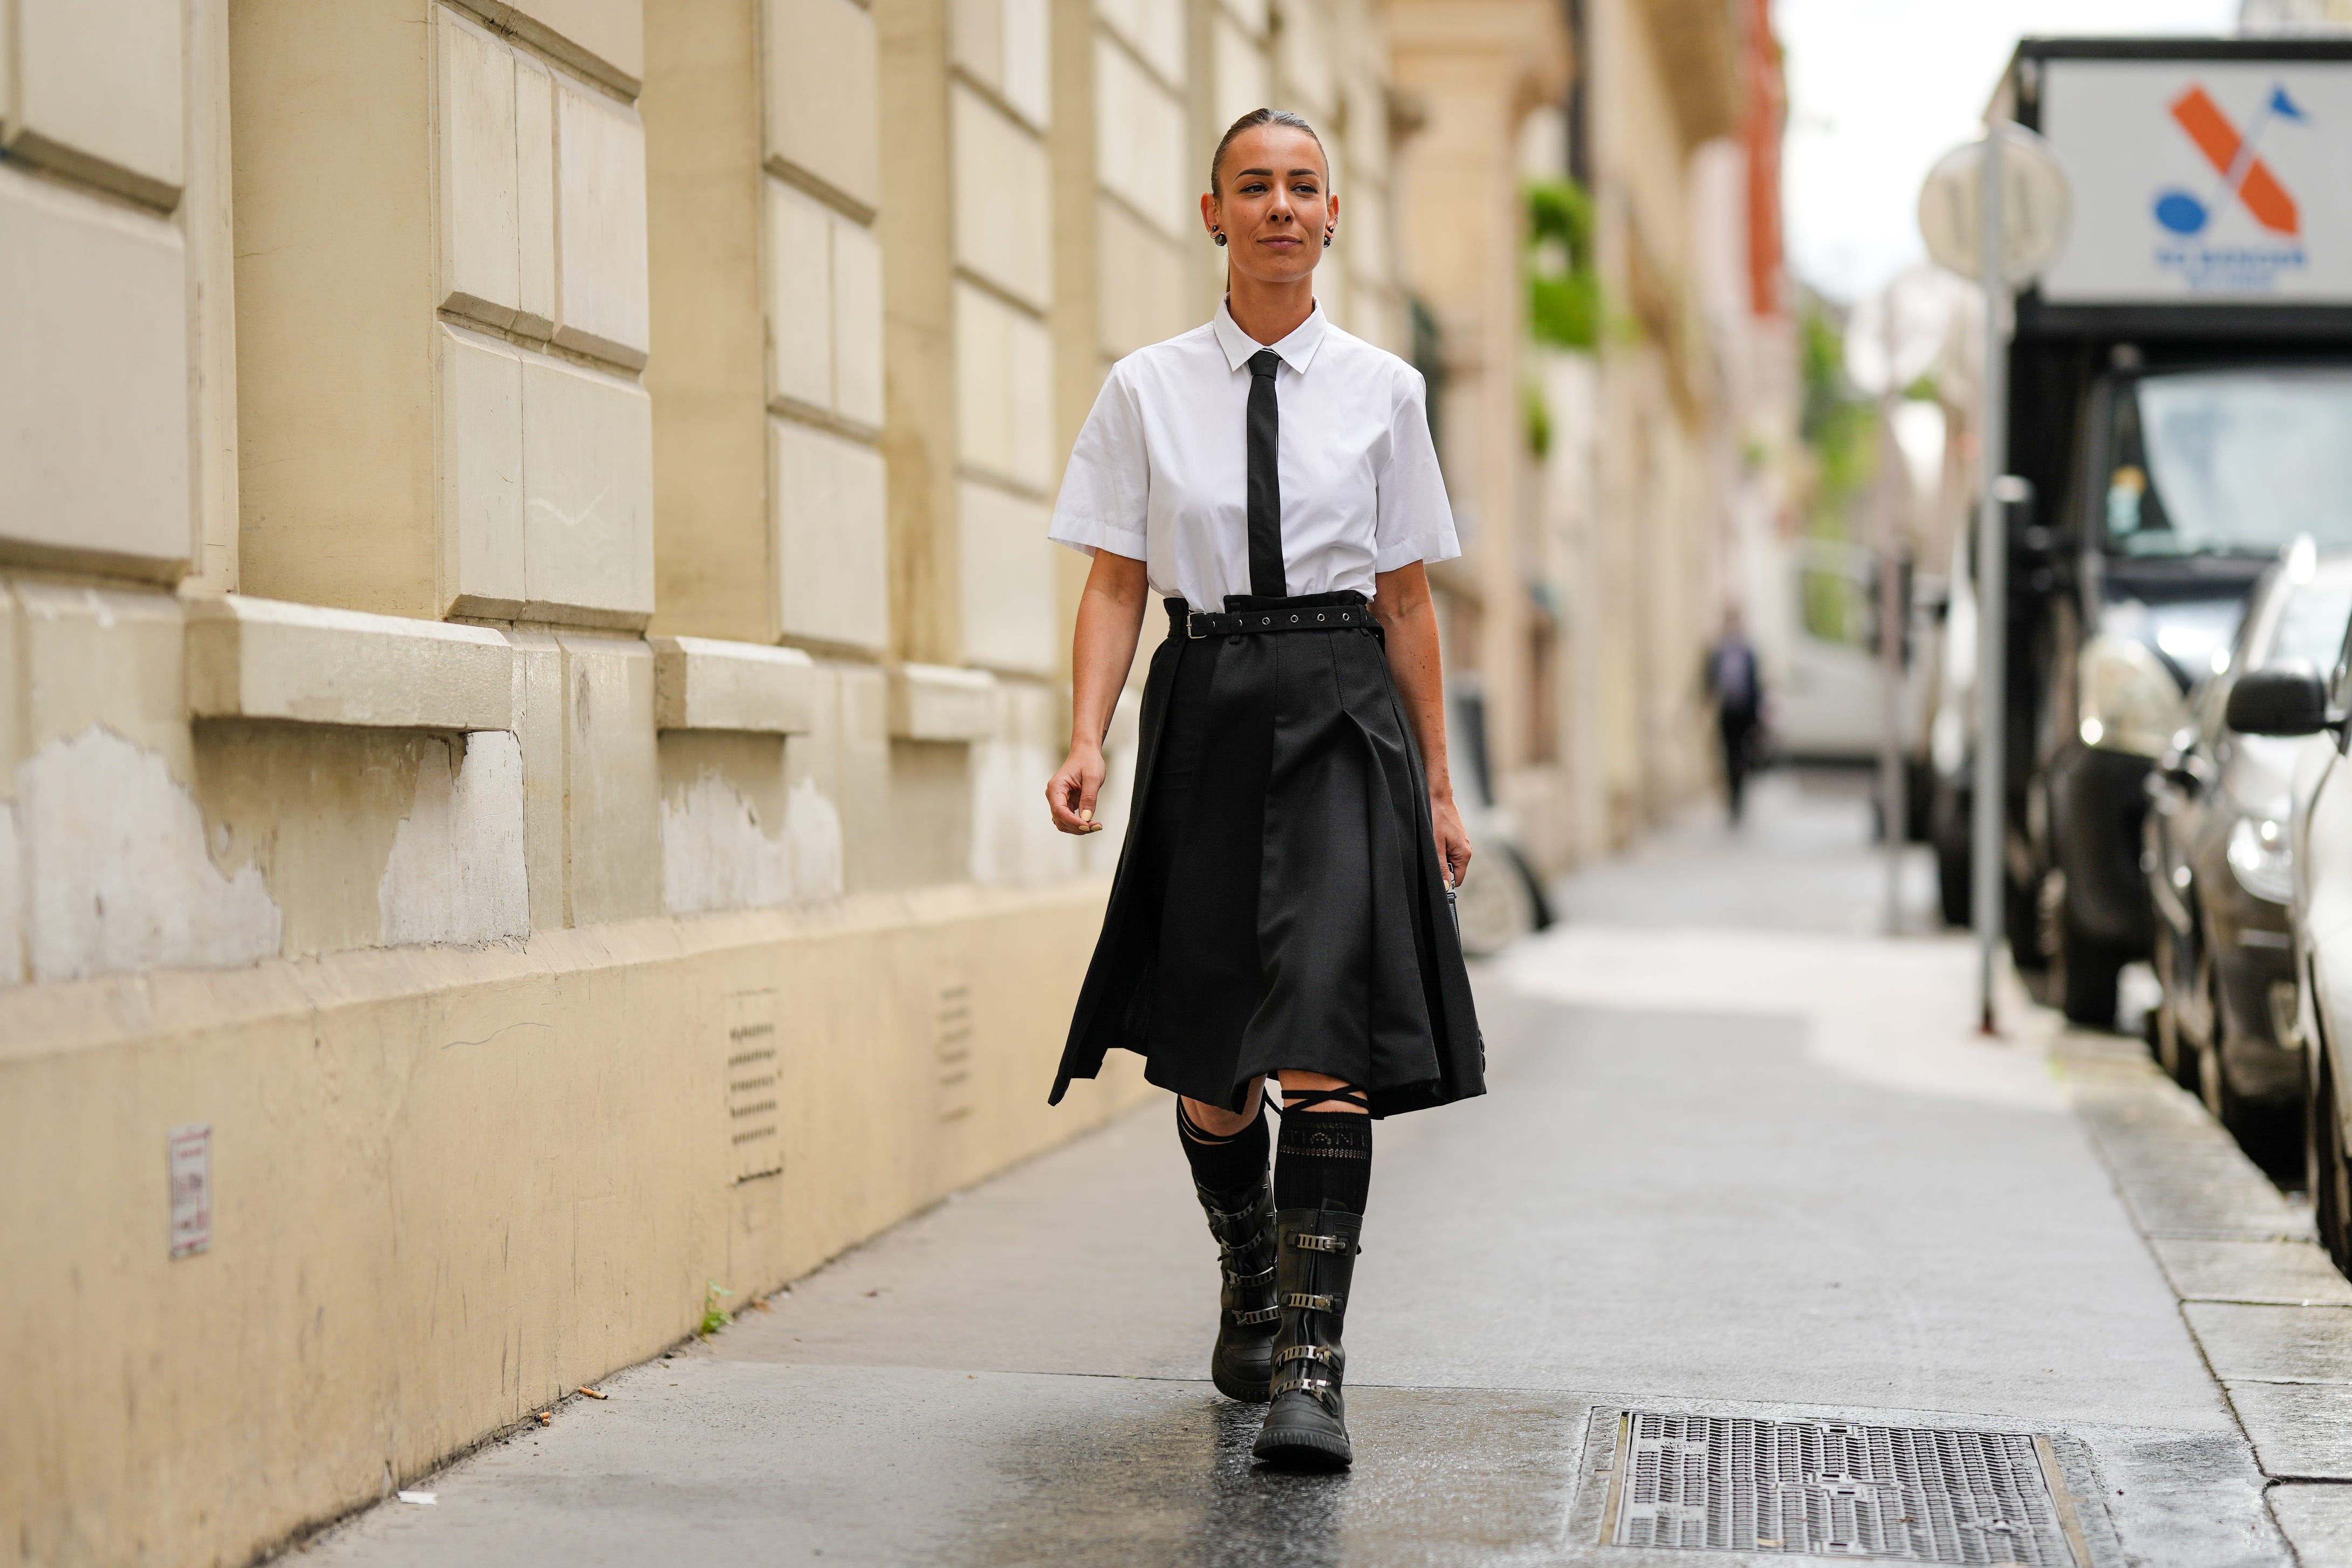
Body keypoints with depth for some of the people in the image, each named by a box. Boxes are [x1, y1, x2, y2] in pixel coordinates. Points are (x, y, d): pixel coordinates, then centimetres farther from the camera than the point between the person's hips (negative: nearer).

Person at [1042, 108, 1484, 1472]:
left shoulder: (1382, 391, 5)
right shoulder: (1147, 390, 5)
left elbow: (1408, 598, 9)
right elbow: (1116, 585, 4)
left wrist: (1438, 785, 9)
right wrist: (1088, 739, -10)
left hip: (1339, 711, -1)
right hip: (1205, 709, 2)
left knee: (1322, 1046, -16)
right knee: (1210, 1069, 9)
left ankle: (1310, 1367, -16)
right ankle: (1248, 1294, 35)